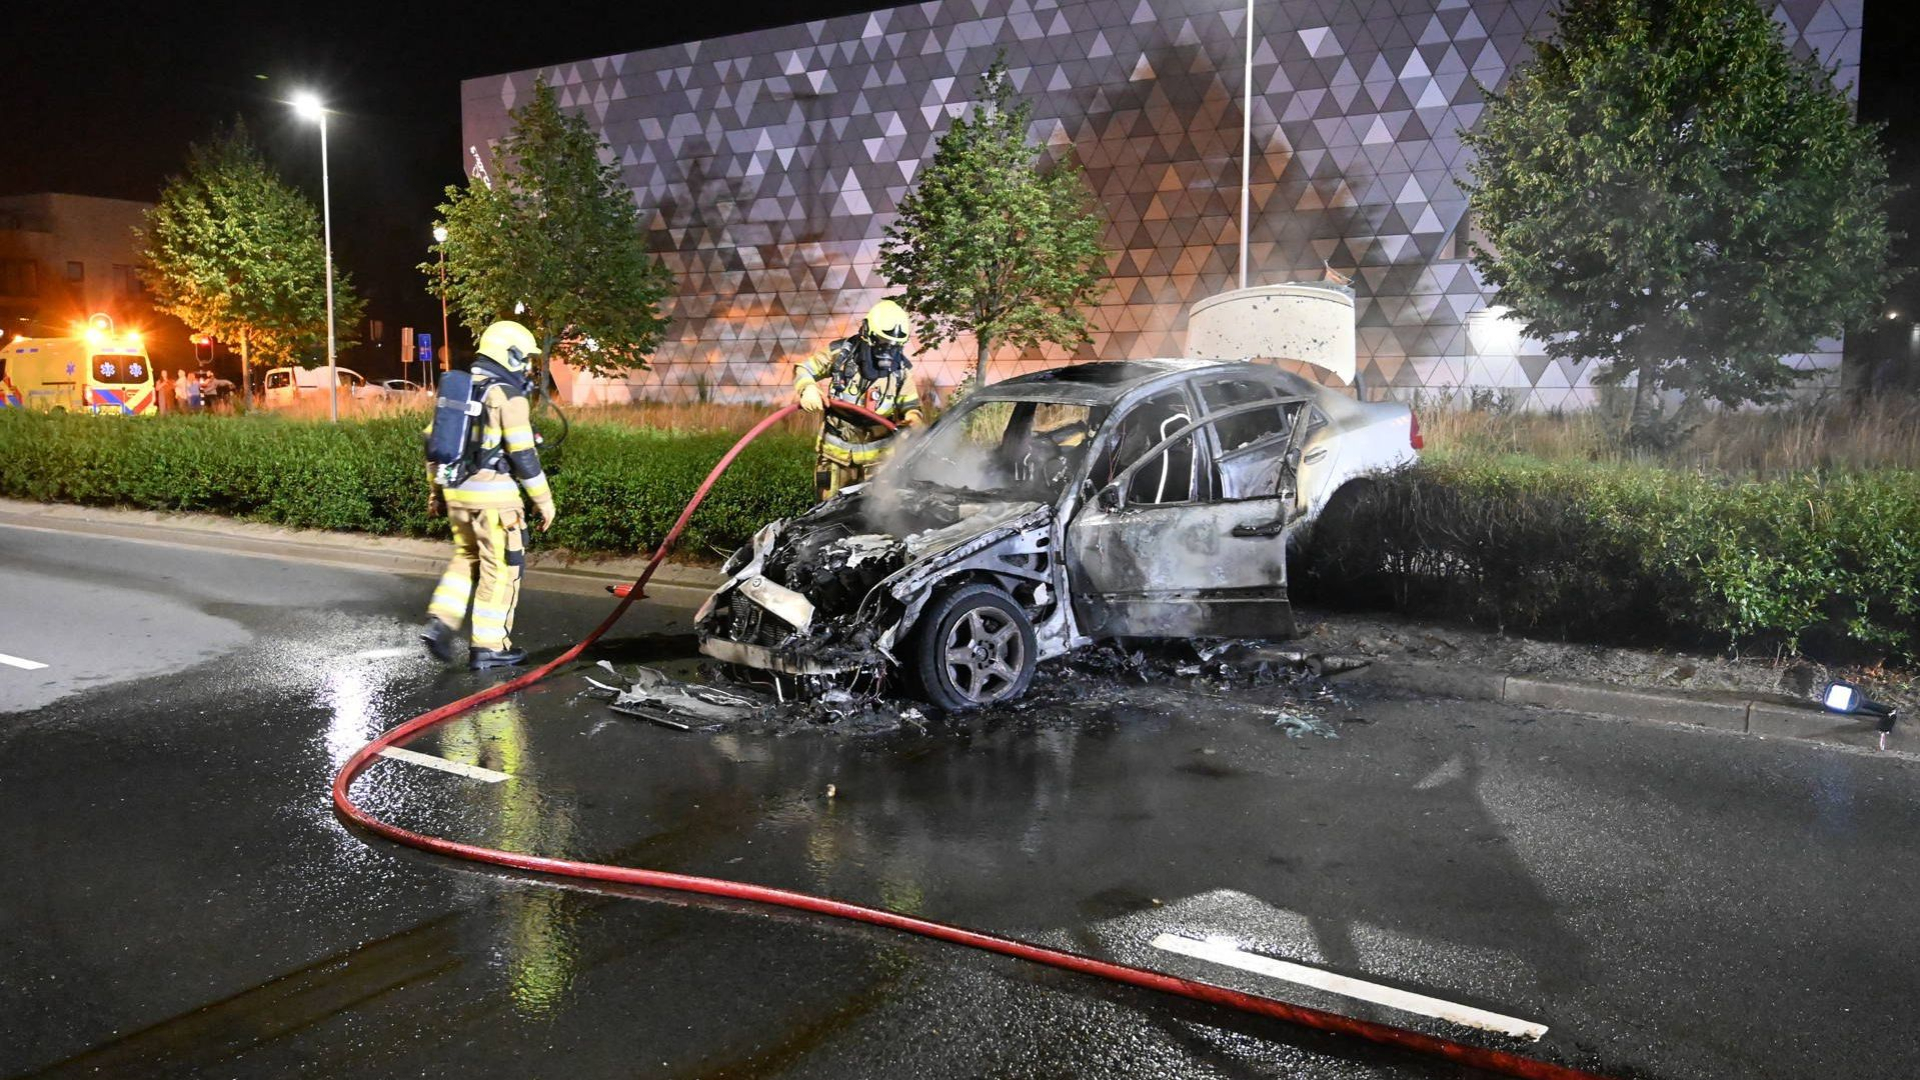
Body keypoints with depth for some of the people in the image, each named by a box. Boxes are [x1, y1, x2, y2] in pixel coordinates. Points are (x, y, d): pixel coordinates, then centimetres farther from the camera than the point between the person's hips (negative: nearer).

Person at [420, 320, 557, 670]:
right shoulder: (507, 395, -11)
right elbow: (523, 455, -14)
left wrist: (437, 491, 23)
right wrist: (544, 500, -7)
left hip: (457, 492, 8)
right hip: (493, 496, -8)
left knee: (466, 558, 23)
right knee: (501, 569, 3)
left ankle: (440, 621, 9)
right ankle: (488, 647, 7)